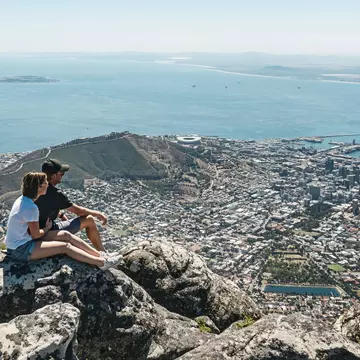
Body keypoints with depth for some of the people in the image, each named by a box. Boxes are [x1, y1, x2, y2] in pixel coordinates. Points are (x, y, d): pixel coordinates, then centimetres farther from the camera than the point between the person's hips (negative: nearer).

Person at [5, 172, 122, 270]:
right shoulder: (31, 208, -26)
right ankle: (102, 263, -14)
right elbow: (36, 235, -17)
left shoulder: (23, 199, 4)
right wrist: (47, 228, 3)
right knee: (65, 246, -15)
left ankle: (101, 256, -3)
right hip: (20, 250, -9)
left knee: (65, 235, 0)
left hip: (23, 240, 9)